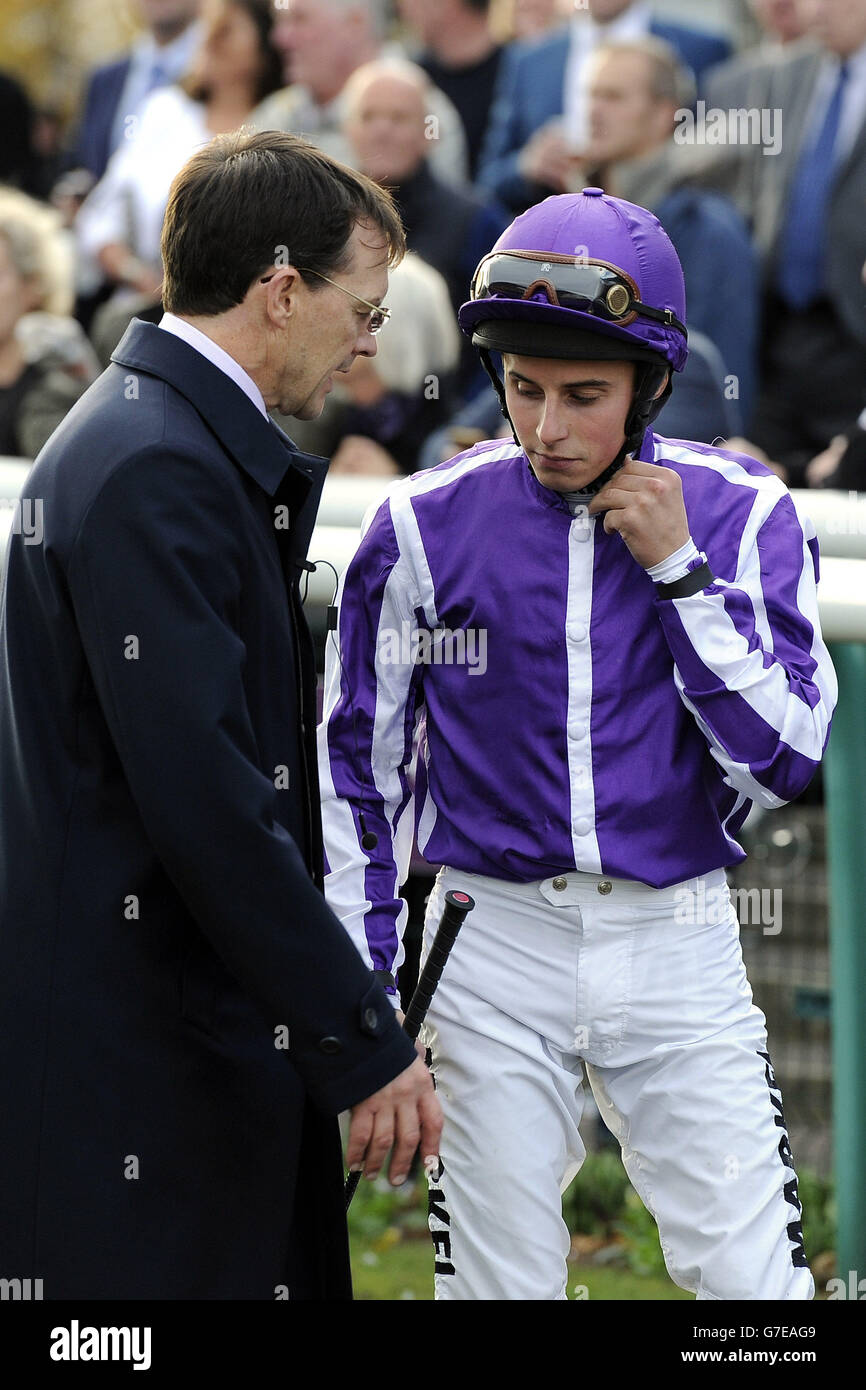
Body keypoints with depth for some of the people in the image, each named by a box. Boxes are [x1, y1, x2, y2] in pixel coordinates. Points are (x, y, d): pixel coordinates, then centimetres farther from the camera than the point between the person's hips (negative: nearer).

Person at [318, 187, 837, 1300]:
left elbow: (782, 762, -9)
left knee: (754, 1279, -3)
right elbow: (356, 767, 5)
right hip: (496, 947, 0)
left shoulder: (738, 514, -3)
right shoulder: (427, 524, -3)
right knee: (496, 1286, 4)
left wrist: (677, 568, -14)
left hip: (679, 949, 0)